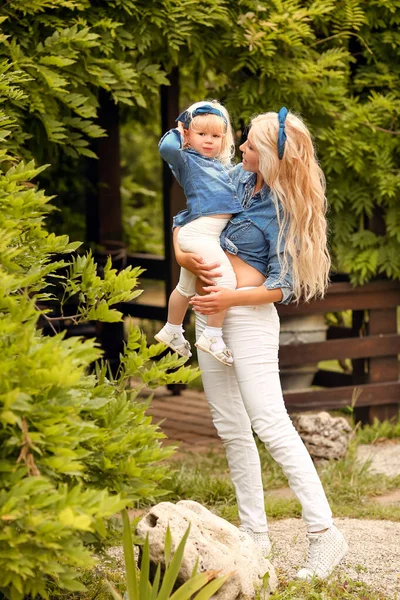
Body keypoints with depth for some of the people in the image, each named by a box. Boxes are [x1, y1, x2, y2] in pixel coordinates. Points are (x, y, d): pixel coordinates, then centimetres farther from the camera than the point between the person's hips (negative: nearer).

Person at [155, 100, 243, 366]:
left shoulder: (224, 165, 20)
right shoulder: (187, 160, -3)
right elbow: (166, 147, -24)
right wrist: (177, 132, -6)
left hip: (212, 232, 9)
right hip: (199, 231, -9)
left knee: (186, 287, 24)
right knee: (227, 279, -22)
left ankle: (171, 331, 41)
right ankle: (212, 337, -17)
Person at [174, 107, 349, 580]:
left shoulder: (284, 211, -13)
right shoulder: (237, 180, 6)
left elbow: (281, 287, -12)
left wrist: (230, 298, -21)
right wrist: (182, 253, -2)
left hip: (249, 316, -8)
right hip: (210, 314, 8)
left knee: (270, 423, -15)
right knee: (231, 428, 10)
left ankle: (323, 532, -14)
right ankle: (254, 533, 18)